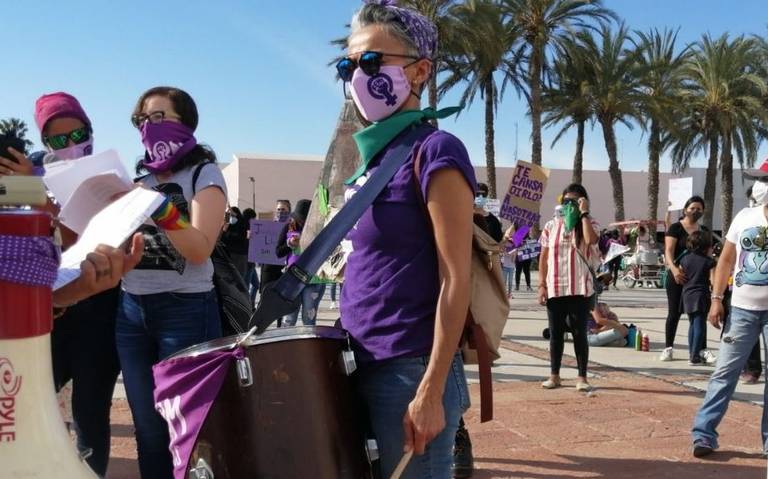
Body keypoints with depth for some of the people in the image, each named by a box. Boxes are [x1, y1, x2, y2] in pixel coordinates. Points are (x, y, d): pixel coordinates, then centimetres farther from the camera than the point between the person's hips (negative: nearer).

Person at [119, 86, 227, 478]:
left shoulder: (203, 173, -3)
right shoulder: (139, 176, 14)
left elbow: (199, 249, -16)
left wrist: (159, 208, -26)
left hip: (185, 310, -5)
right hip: (131, 309, 6)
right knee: (148, 428, 10)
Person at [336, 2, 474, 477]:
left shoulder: (435, 152, -12)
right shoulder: (375, 156, 12)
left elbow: (455, 280, -16)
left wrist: (430, 392, -18)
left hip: (411, 371, -8)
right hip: (364, 366, 8)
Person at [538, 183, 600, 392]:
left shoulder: (589, 225, 3)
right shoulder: (551, 225, 7)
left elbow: (591, 240, -23)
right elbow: (544, 257, 6)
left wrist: (584, 213, -15)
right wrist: (542, 285, 0)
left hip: (580, 289, -2)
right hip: (555, 288, 2)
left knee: (579, 333, 2)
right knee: (556, 333, 8)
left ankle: (582, 377, 10)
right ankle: (554, 376, 17)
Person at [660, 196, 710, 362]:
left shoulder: (704, 231, 13)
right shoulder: (675, 228, -4)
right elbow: (668, 251, -14)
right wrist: (674, 269, -32)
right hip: (678, 276, -4)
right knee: (674, 313, 1)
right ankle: (668, 348, 10)